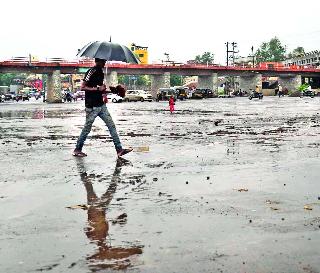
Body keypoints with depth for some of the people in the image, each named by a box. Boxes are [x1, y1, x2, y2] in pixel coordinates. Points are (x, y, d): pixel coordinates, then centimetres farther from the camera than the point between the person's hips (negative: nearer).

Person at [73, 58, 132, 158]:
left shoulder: (100, 72, 14)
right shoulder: (91, 72, -12)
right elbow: (82, 87, -18)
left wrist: (105, 91, 10)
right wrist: (97, 88, -21)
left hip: (101, 105, 8)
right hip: (92, 106, -8)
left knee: (111, 126, 3)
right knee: (87, 128, 1)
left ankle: (119, 149, 5)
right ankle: (77, 150, 16)